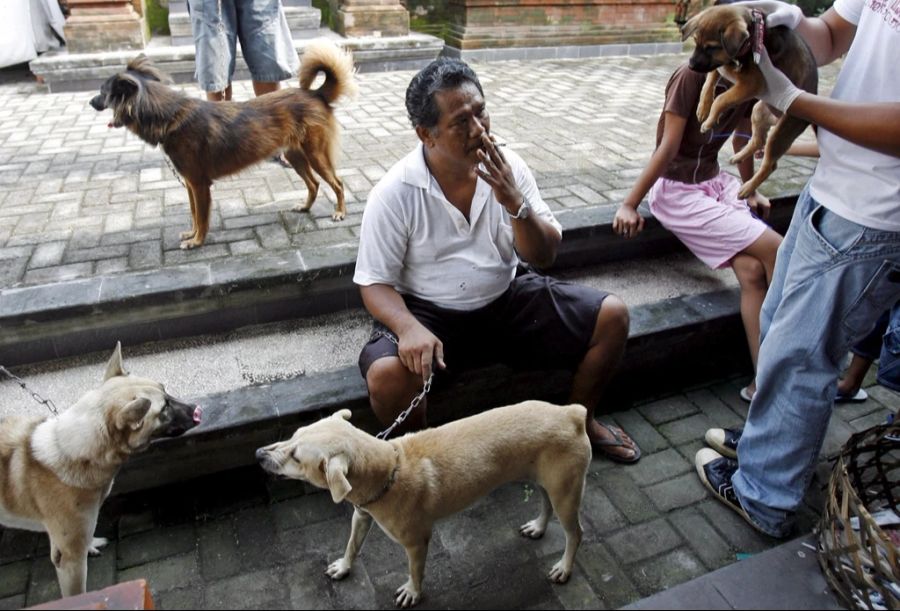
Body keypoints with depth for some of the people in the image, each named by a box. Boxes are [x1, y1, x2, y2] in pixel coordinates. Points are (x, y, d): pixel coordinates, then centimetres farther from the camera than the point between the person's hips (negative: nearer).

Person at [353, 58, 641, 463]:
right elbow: (375, 283, -11)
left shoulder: (507, 167, -6)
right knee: (386, 376, -34)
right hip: (431, 313, -3)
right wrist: (409, 327, -32)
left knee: (611, 316, -6)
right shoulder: (394, 194, -16)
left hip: (507, 300, 4)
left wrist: (516, 203, -23)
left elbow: (544, 257, -4)